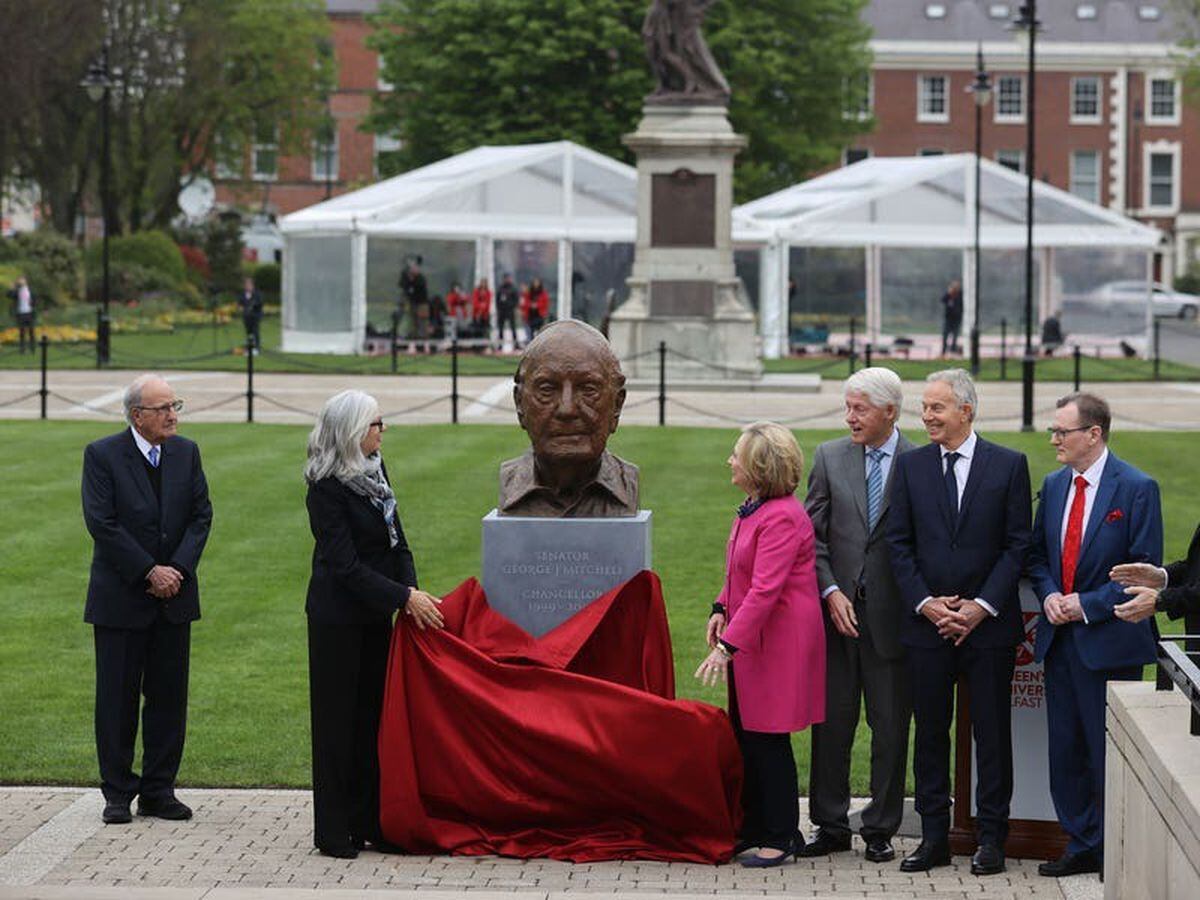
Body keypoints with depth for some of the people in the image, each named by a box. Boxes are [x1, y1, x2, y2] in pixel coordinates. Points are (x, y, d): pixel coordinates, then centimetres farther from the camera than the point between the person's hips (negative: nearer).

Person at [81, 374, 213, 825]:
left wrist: (179, 568, -11)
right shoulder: (102, 454, -8)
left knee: (169, 695, 6)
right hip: (120, 598, -4)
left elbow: (201, 516, 4)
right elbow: (102, 523, -14)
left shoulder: (186, 452, 6)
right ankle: (118, 793, 11)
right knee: (117, 698, 2)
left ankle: (159, 791, 15)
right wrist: (149, 571, -16)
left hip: (174, 598, 4)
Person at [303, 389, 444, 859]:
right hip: (337, 618, -7)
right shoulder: (326, 489, -18)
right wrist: (404, 597, -24)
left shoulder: (375, 472, 6)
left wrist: (411, 591, -6)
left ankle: (369, 821, 16)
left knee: (372, 714, 9)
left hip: (375, 614, 7)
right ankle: (333, 832, 7)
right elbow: (345, 564, -21)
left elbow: (396, 542, 9)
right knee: (337, 718, 0)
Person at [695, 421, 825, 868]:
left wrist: (727, 645, -29)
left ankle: (781, 836, 9)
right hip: (751, 638, 10)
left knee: (767, 739, -2)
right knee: (745, 735, 13)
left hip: (779, 642, -10)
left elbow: (765, 591, -26)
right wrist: (722, 608, 8)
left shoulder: (782, 518, -21)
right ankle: (753, 828, 23)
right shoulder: (752, 508, 10)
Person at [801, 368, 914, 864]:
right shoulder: (829, 457, 6)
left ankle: (881, 829, 13)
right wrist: (831, 592, -6)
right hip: (836, 609, 2)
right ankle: (830, 827, 14)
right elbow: (813, 536, 5)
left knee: (890, 726, 4)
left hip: (892, 614, -2)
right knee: (831, 723, 6)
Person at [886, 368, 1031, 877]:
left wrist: (981, 606, -11)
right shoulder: (910, 466, 6)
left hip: (989, 625, -2)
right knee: (930, 733, 6)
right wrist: (925, 603, -8)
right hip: (927, 625, 2)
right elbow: (899, 543, 4)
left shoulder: (1008, 465, 0)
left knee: (991, 734, 3)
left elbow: (1017, 545, -2)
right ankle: (934, 837, 13)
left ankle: (990, 839, 10)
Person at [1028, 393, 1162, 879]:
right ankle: (1081, 846, 21)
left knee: (1108, 753, -2)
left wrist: (1088, 604, -16)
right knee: (1065, 749, 11)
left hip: (1108, 642, -7)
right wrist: (1049, 595, -3)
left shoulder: (1137, 489, -10)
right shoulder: (1054, 485, 10)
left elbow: (1145, 569, -12)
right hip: (1059, 638, 7)